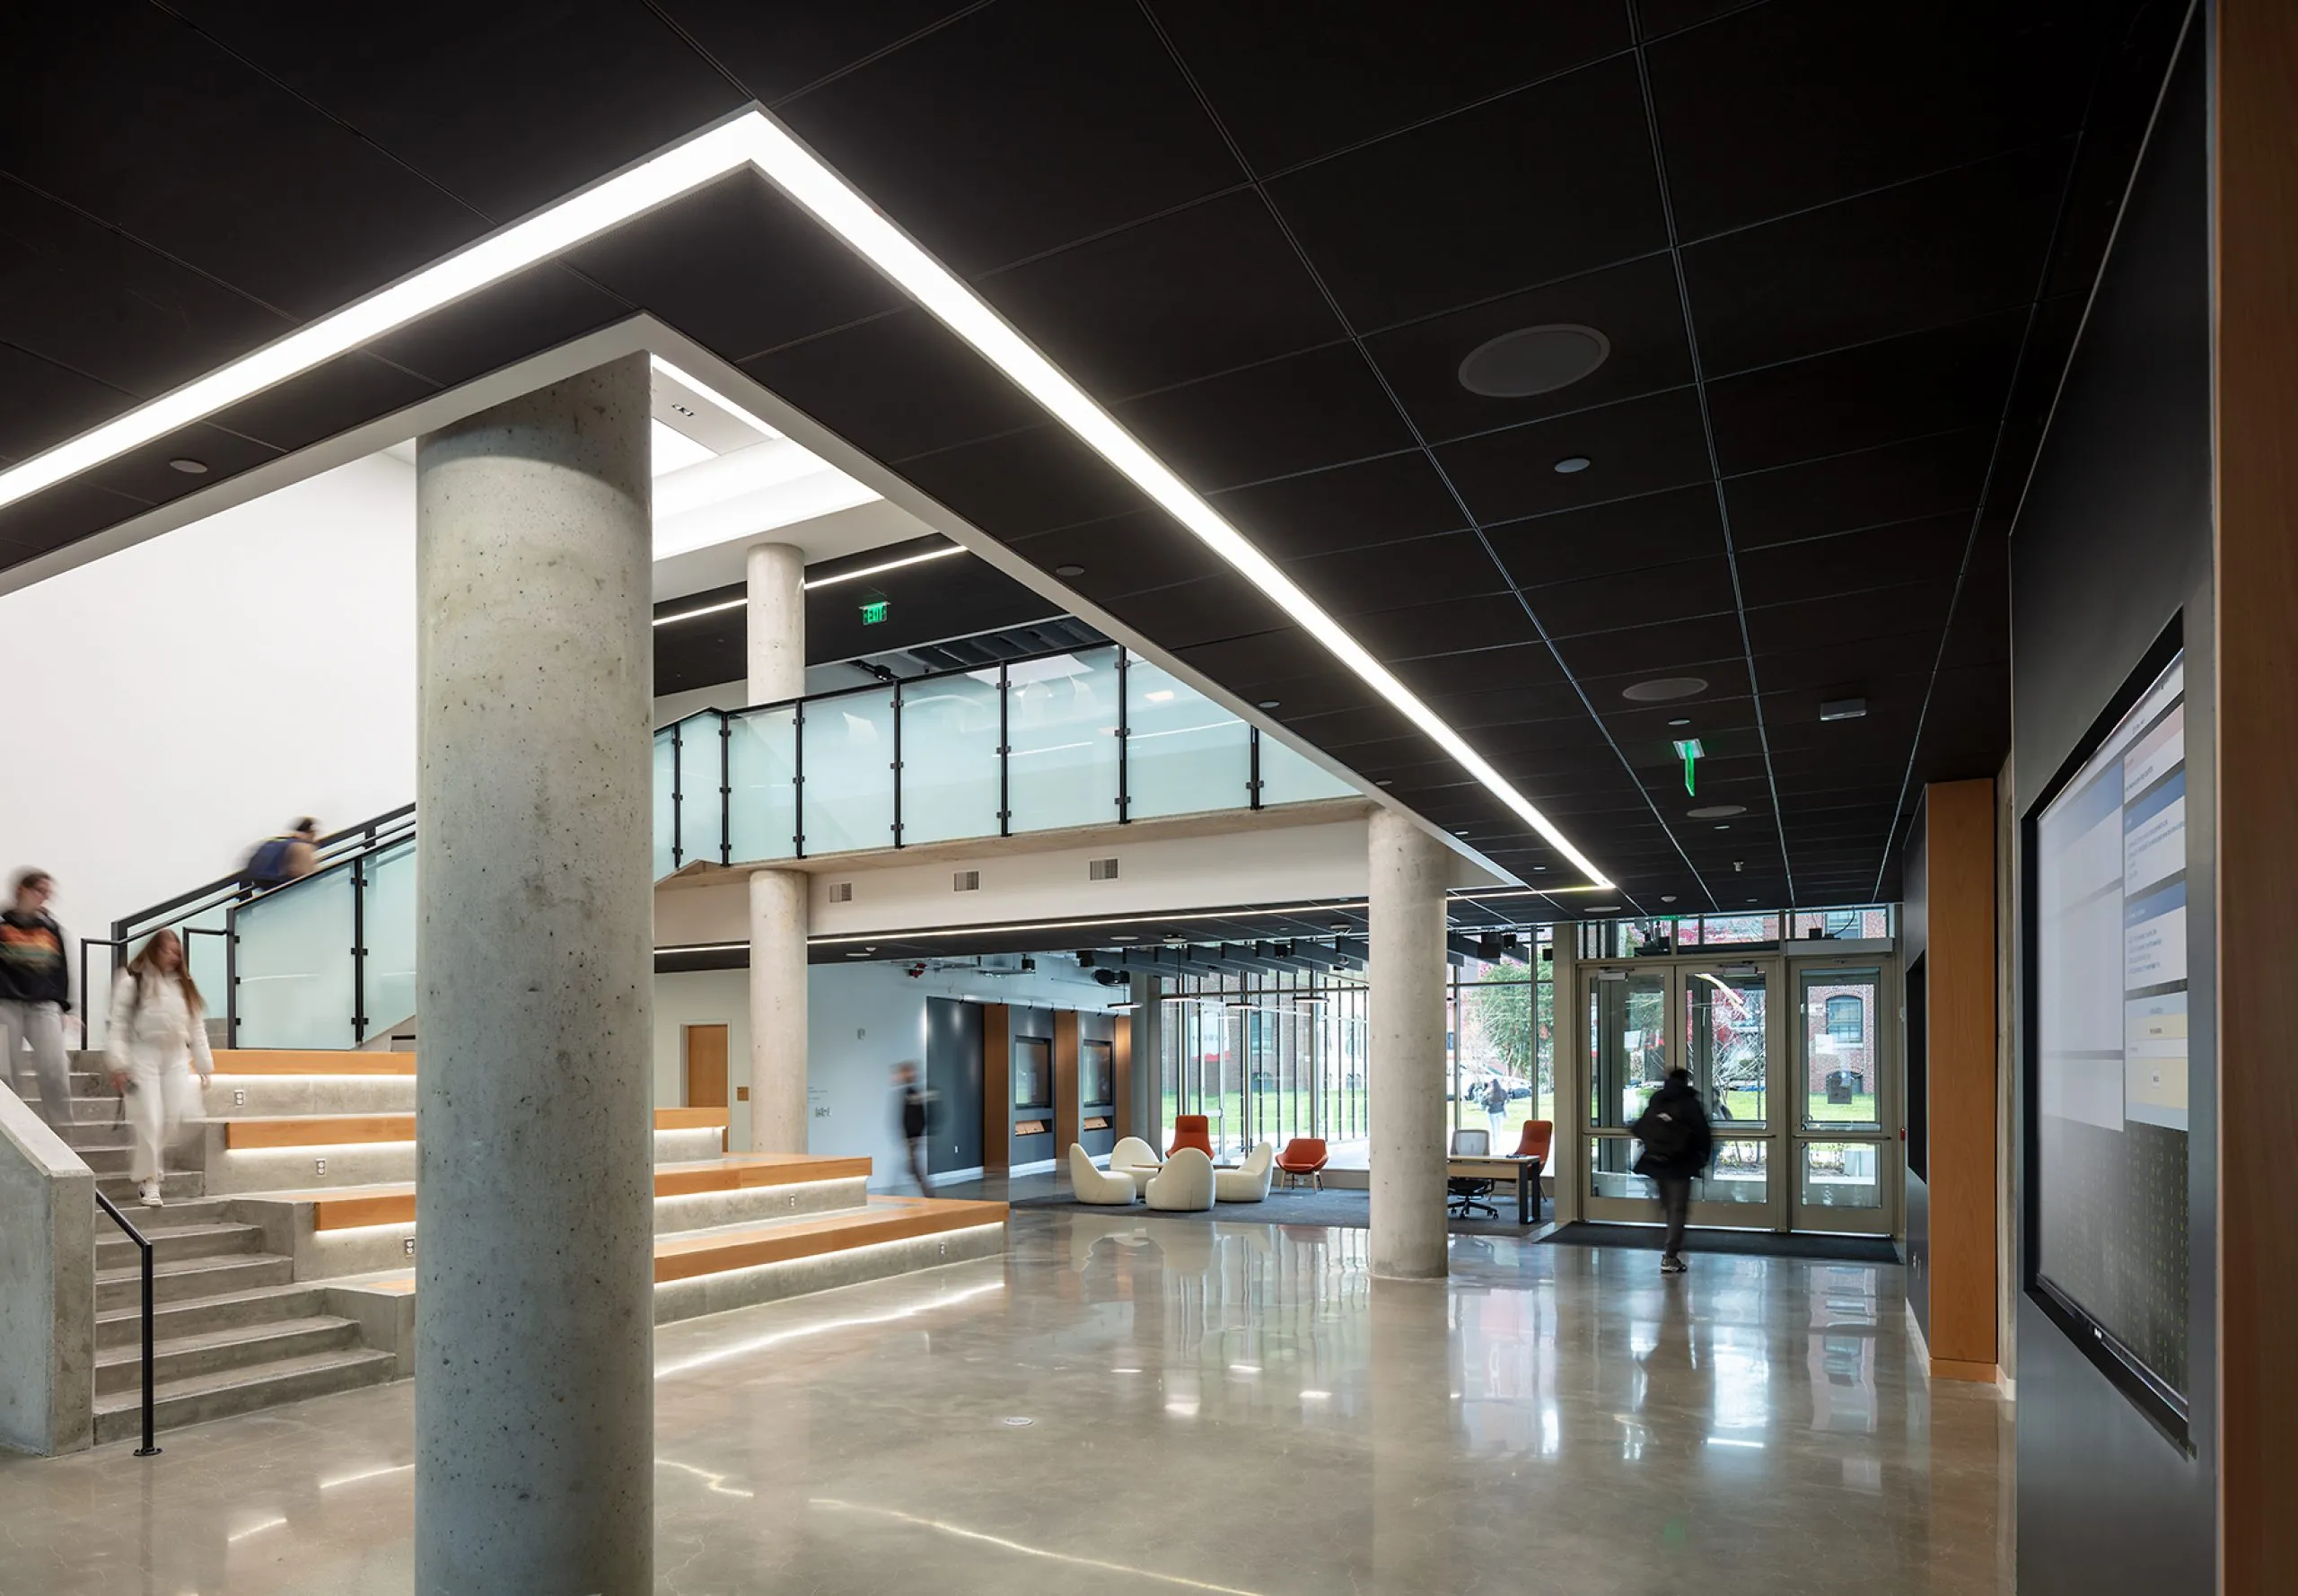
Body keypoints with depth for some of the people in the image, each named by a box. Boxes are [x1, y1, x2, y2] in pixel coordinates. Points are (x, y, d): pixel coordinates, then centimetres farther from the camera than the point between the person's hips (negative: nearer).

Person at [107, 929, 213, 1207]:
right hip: (143, 1054, -5)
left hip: (176, 1057, 5)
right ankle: (147, 1179, 6)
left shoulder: (183, 983, 15)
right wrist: (119, 1064, -13)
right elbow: (118, 1024, -6)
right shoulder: (132, 981, -2)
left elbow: (197, 1026, 15)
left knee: (177, 1117, -3)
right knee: (149, 1119, -6)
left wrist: (205, 1063, 11)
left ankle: (143, 1160, 19)